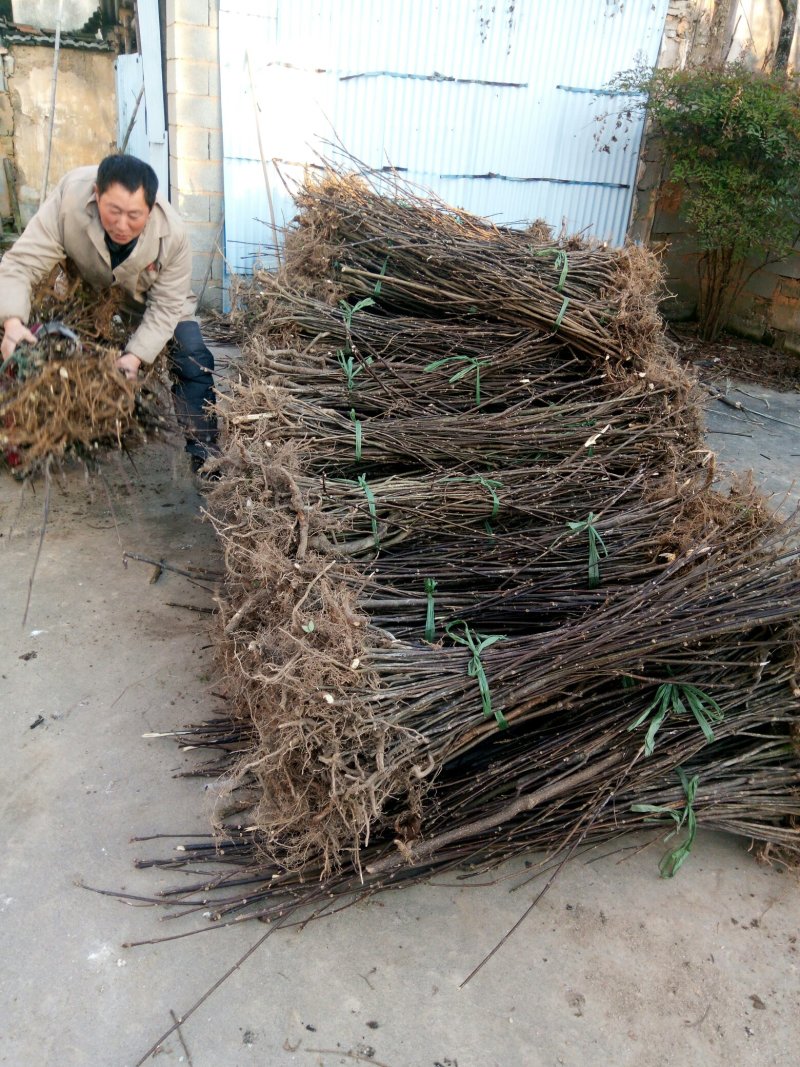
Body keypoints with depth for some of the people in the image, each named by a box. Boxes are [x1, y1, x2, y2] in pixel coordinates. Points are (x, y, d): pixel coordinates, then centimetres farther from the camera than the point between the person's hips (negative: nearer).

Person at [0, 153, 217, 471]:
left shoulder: (172, 234, -37)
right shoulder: (69, 199, -40)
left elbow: (165, 307, -27)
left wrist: (135, 355, -40)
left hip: (148, 294, -1)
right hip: (86, 286, 1)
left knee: (193, 361, -10)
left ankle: (202, 452, 2)